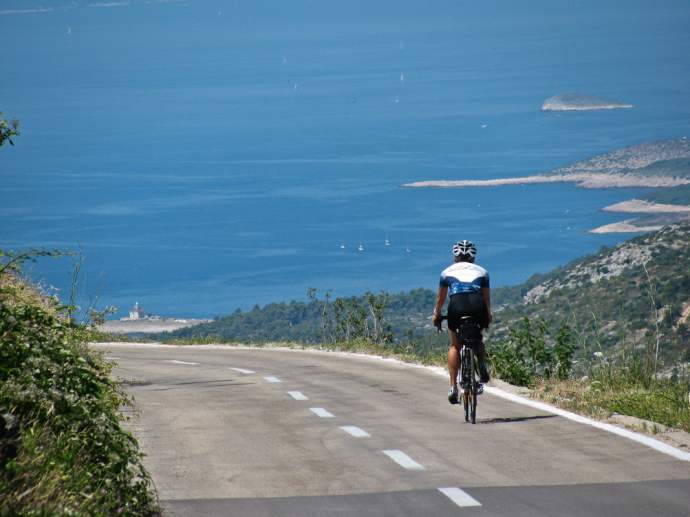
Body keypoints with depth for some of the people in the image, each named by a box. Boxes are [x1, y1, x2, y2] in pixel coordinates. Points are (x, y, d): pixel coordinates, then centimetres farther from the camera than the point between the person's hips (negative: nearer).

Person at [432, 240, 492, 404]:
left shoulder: (448, 272, 23)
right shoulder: (481, 271, 26)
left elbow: (440, 298, 29)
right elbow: (487, 298, 31)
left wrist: (436, 315, 44)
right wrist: (488, 316, 46)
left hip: (457, 306, -1)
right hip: (477, 306, 1)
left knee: (454, 345, 17)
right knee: (478, 339, 29)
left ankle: (453, 387, 7)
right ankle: (483, 372, 5)